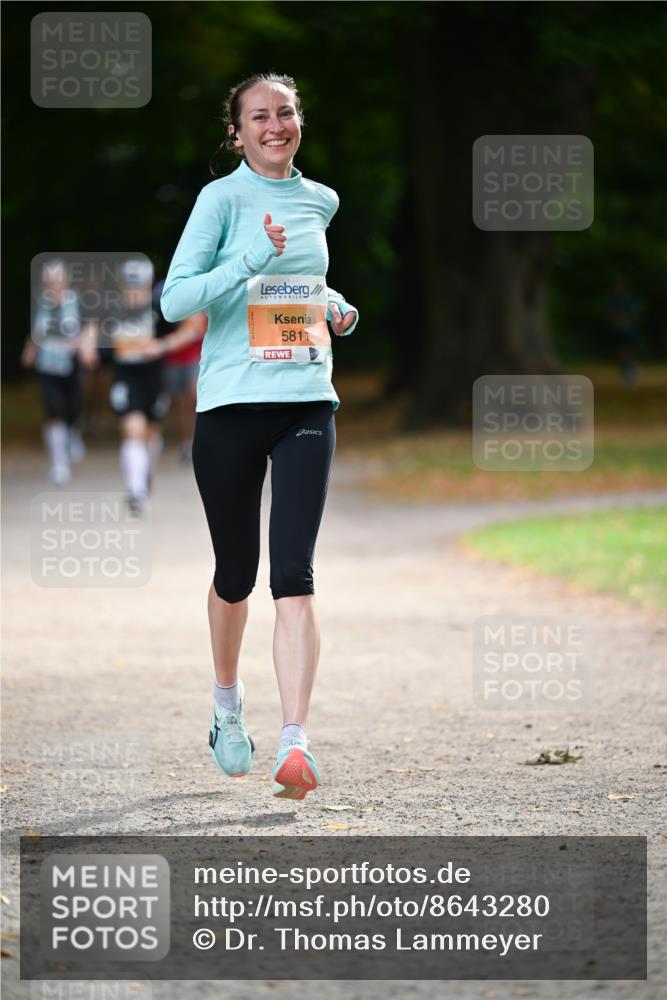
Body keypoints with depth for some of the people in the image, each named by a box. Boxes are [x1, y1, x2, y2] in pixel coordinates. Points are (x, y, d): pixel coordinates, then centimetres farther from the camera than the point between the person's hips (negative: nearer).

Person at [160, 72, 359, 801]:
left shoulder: (320, 201, 12)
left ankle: (294, 744, -19)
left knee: (294, 573, -11)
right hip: (231, 404, -3)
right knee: (236, 572, 9)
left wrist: (335, 306, 12)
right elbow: (174, 299, -13)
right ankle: (227, 702, 37)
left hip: (306, 403, 3)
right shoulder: (222, 198, -4)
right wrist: (254, 259, -23)